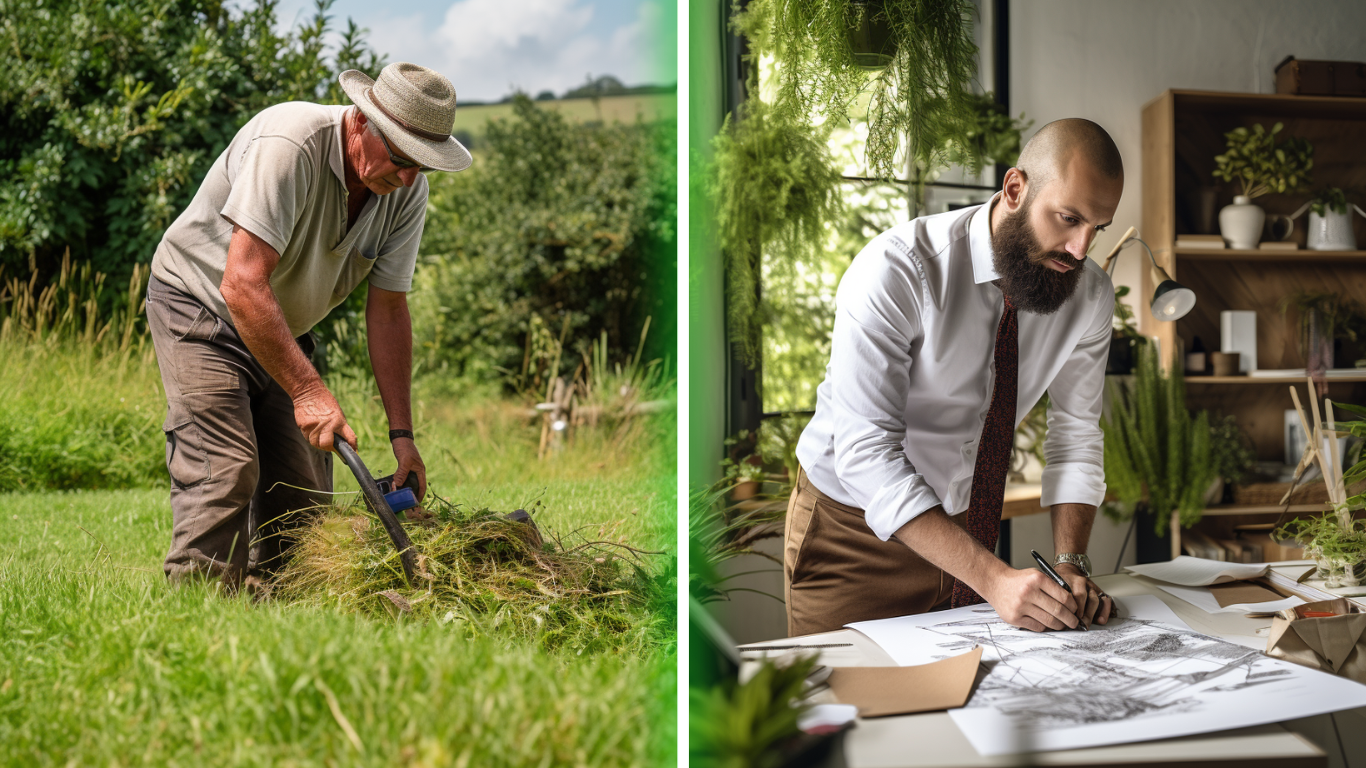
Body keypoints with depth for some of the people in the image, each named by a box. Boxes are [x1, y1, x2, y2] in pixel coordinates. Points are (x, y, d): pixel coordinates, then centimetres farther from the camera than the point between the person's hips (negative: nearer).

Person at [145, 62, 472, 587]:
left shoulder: (408, 190, -12)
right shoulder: (287, 145, -31)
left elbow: (388, 310, -8)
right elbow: (243, 284, -36)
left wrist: (401, 433, -12)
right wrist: (308, 390, -38)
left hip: (285, 329, 6)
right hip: (201, 305, -6)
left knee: (305, 487, 1)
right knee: (223, 468, -19)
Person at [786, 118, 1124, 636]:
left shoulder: (1091, 295, -9)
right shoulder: (897, 269, -27)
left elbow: (1075, 432, -1)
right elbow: (866, 454, -32)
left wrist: (1071, 564, -18)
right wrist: (993, 578, -37)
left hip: (965, 525, 5)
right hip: (853, 527, -4)